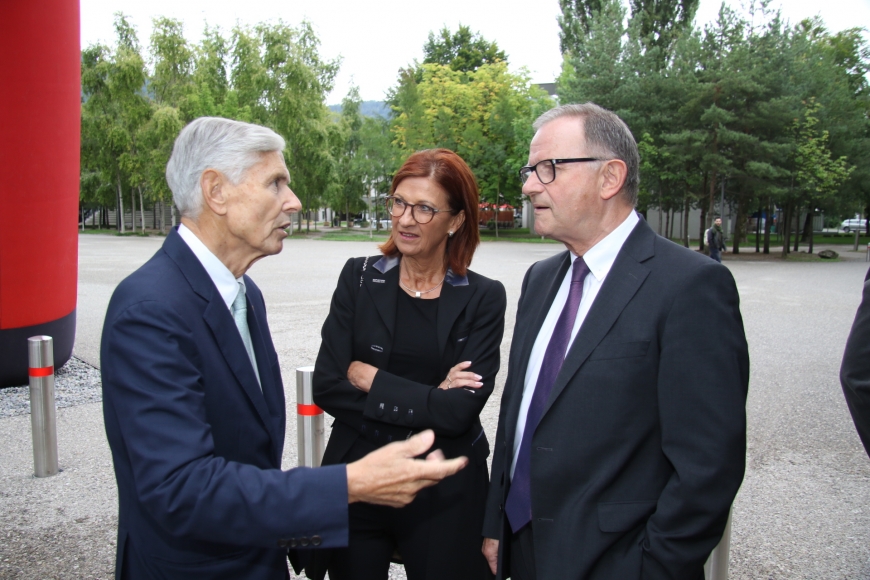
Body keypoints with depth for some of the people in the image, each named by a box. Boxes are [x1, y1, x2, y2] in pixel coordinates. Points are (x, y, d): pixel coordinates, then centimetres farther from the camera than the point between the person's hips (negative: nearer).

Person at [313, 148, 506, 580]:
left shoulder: (483, 298, -6)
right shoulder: (359, 278, -3)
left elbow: (460, 411, -16)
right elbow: (325, 387, -11)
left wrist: (370, 378, -12)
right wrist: (427, 401, -15)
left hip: (445, 494, -1)